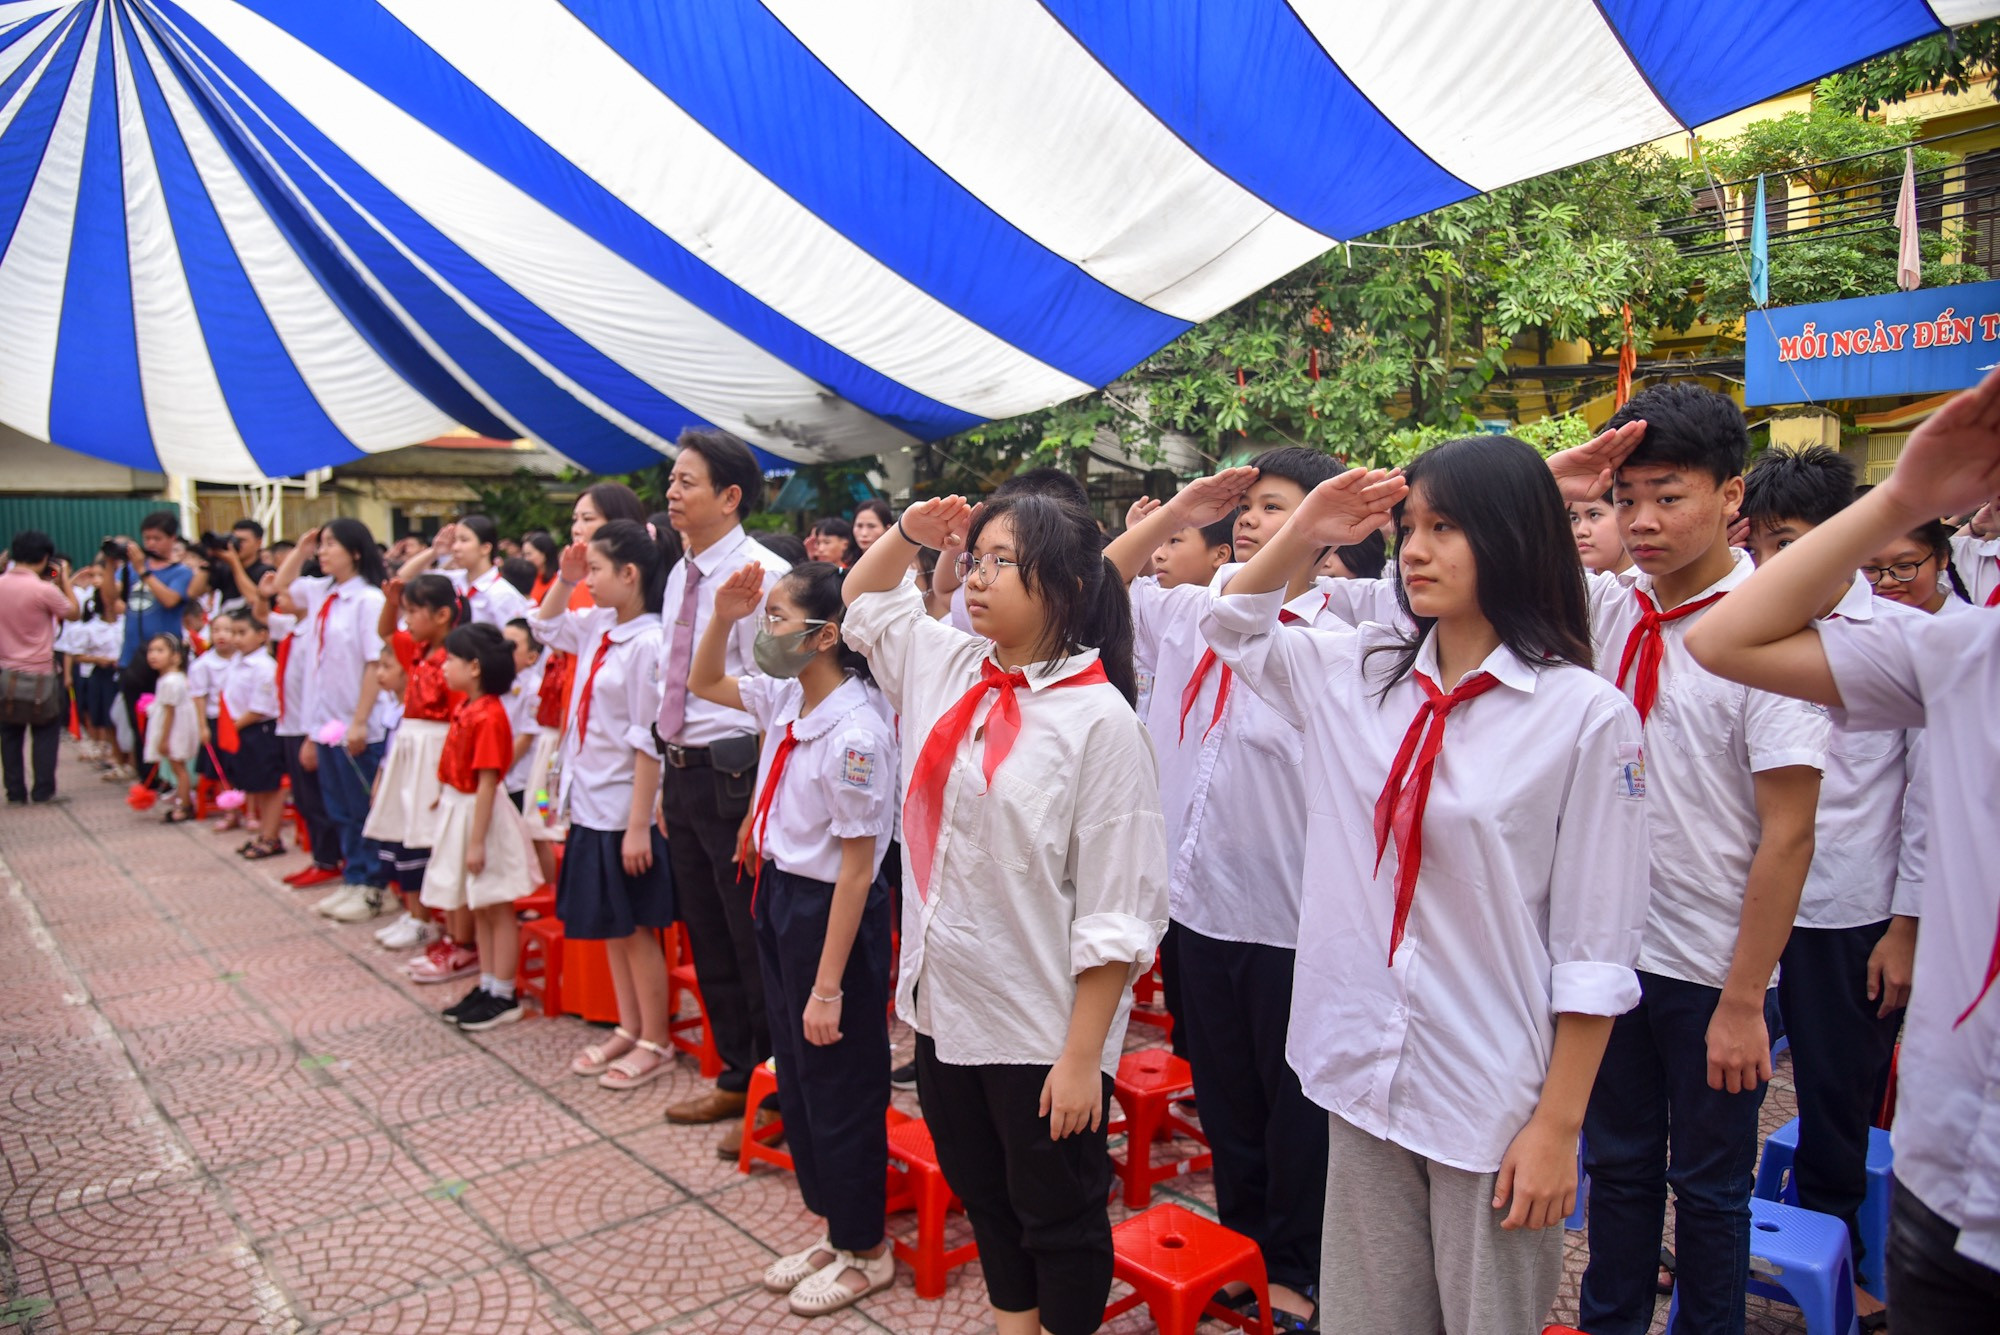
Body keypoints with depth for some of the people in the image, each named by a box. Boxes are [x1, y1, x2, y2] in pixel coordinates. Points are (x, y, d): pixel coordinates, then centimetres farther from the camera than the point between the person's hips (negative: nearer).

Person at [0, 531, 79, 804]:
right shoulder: (44, 590, -17)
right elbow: (74, 614, -2)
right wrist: (64, 579, 4)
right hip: (38, 674, -4)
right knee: (45, 733, 9)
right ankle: (42, 790, 7)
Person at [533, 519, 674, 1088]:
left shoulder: (647, 643, -20)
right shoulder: (598, 625, 4)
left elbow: (649, 743, -21)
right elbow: (544, 626, 25)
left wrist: (638, 826, -20)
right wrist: (563, 580, 8)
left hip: (625, 810, -8)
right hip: (590, 803, 8)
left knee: (634, 929, 5)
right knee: (610, 927, 17)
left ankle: (655, 1044, 20)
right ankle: (628, 1030, 32)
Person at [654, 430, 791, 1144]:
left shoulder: (760, 574, -16)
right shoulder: (681, 575, 11)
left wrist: (758, 805, -19)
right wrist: (668, 781, 16)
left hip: (732, 771, -9)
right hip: (682, 770, 9)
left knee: (754, 943, 3)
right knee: (707, 938, 19)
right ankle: (735, 1077, 36)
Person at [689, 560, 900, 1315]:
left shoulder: (855, 731, -25)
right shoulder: (783, 697, -1)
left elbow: (857, 865, -22)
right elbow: (702, 684, 20)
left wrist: (829, 986, -19)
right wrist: (721, 618, 0)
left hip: (831, 912, -9)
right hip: (778, 895, 9)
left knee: (839, 1089, 8)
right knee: (795, 1077, 21)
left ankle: (864, 1252, 31)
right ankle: (830, 1229, 41)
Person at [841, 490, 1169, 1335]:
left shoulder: (1098, 718, -19)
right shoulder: (948, 670, 1)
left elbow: (1117, 913, -19)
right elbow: (863, 601, 20)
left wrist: (1083, 1054, -17)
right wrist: (910, 532, 1)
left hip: (1042, 1031, -7)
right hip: (944, 1008, 7)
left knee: (1057, 1218, 14)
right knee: (983, 1198, 25)